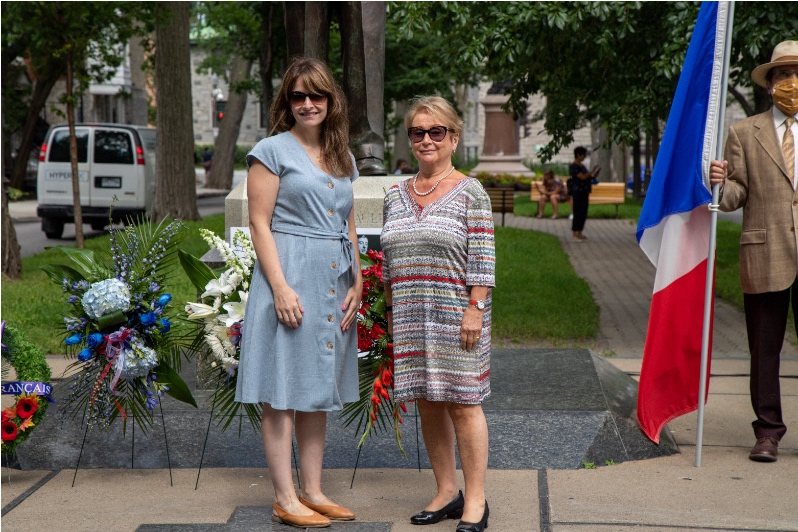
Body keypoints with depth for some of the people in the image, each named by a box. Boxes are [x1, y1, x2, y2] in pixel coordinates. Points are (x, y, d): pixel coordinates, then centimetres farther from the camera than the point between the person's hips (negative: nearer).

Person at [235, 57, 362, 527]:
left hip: (334, 283, 7)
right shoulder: (273, 150, -3)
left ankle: (313, 491, 19)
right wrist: (280, 287, -17)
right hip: (291, 276, -7)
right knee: (283, 390, -2)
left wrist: (358, 282, 10)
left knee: (318, 390, 11)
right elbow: (260, 223, -8)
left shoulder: (342, 157, 16)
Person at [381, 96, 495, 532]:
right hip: (410, 318, 5)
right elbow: (388, 262, 16)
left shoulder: (470, 193, -3)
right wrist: (391, 312, 13)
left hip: (455, 316, -5)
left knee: (462, 403, -2)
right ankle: (446, 491, 20)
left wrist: (475, 310, -14)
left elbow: (482, 260, -8)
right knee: (428, 404, 9)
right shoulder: (395, 196, 13)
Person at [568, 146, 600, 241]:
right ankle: (575, 235, -2)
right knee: (577, 213, -6)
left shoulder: (582, 166, 16)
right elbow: (582, 177, -20)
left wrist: (594, 176, 2)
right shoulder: (573, 167, -11)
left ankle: (579, 233, 16)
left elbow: (587, 178, 19)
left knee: (583, 213, 10)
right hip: (577, 192, -9)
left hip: (584, 192, 9)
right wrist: (592, 171, -12)